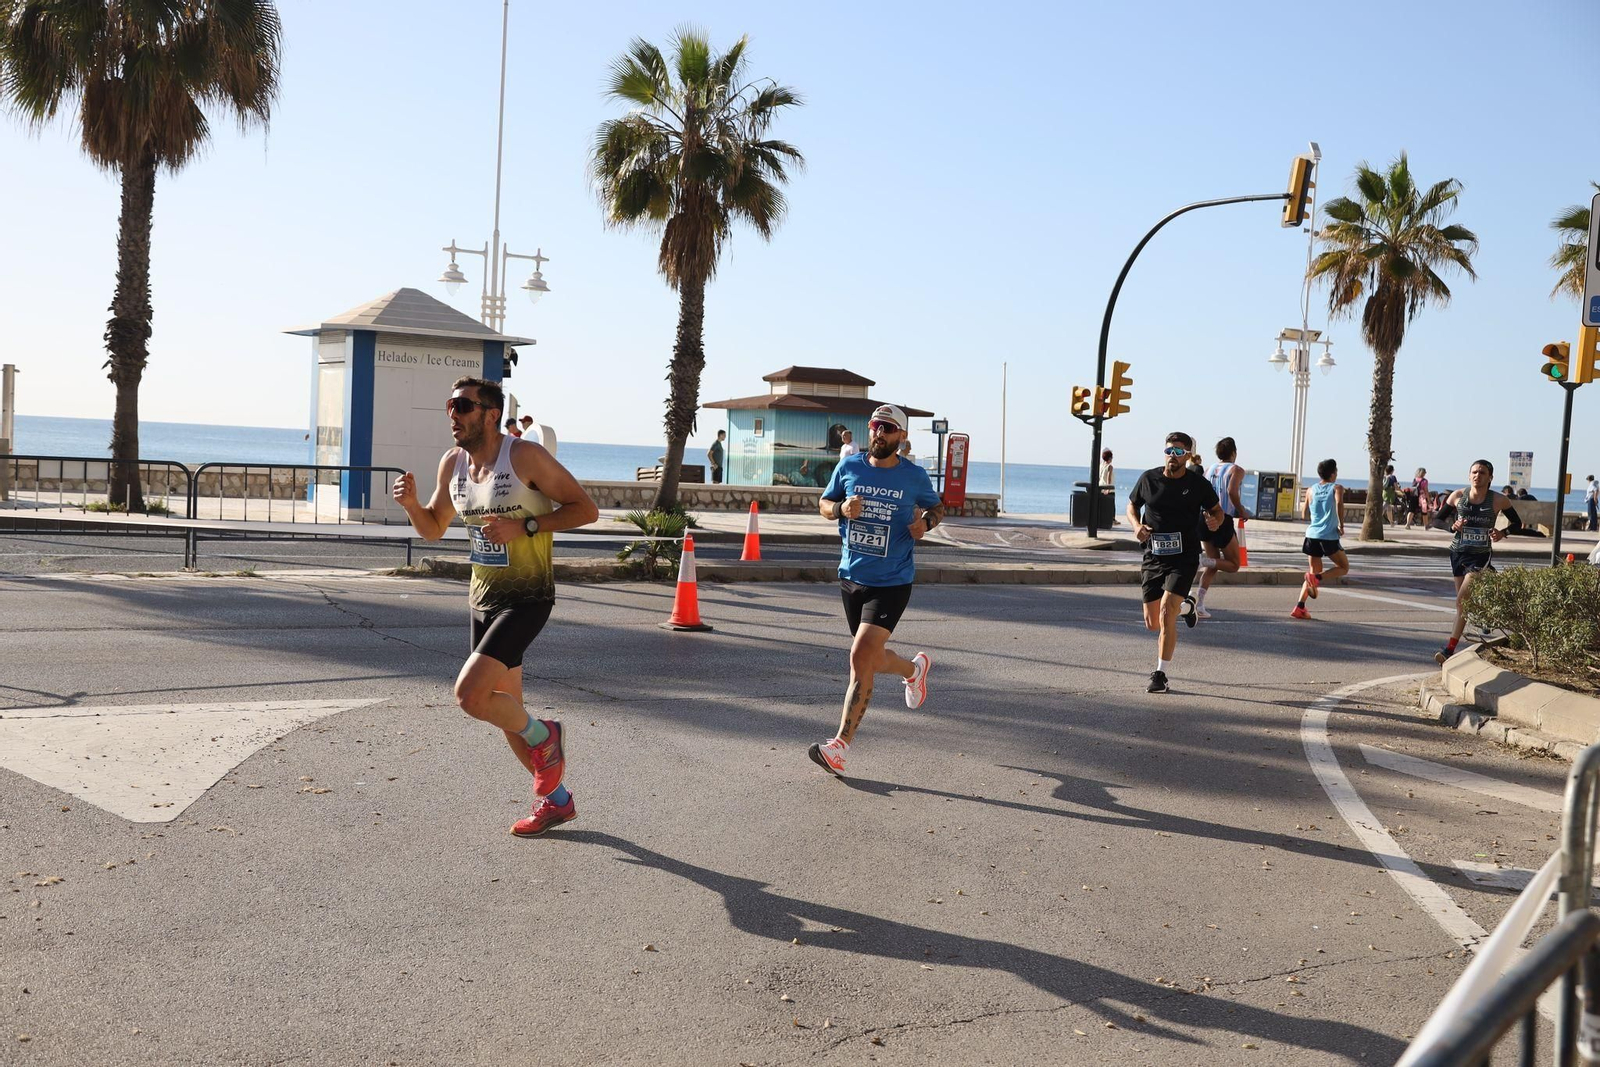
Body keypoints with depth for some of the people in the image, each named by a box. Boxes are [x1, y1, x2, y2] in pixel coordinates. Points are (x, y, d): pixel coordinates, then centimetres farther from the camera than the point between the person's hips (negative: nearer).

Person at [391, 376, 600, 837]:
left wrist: (524, 527, -23)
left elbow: (586, 509, -15)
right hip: (482, 597, 8)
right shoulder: (452, 464, 4)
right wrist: (411, 503, -4)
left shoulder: (525, 456, -16)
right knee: (504, 710, 13)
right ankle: (556, 800, 30)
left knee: (469, 695, -20)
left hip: (527, 598, -7)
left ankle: (544, 737, 9)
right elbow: (433, 528, 17)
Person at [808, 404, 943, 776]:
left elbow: (937, 508, 15)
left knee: (860, 658, -17)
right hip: (851, 578, 4)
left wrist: (925, 523, -7)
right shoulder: (849, 467, 2)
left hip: (891, 583, -4)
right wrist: (842, 509, -11)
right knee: (872, 660, 17)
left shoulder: (914, 476, -2)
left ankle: (840, 746, -12)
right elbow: (824, 505, 12)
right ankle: (915, 668, 52)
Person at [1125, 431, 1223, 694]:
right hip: (1153, 557, 3)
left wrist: (1215, 521, -14)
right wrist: (1137, 525, -6)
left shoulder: (1198, 483, -3)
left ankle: (1160, 675, -12)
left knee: (1166, 611, -21)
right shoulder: (1149, 478, 1)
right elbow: (1132, 505, 15)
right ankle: (1185, 607, 44)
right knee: (1152, 622, 9)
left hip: (1184, 557, -3)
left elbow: (1216, 510, 10)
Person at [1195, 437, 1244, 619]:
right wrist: (1241, 511, -8)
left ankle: (1199, 604, 4)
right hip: (1223, 521, -6)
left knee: (1213, 564, 17)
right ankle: (1202, 562, -19)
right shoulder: (1236, 470, -3)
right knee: (1233, 565, 9)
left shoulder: (1210, 469, 13)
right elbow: (1232, 491, -20)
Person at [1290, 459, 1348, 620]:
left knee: (1314, 572, 14)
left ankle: (1300, 607, -1)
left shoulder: (1311, 490, 13)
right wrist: (1342, 525, -11)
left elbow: (1305, 514, 15)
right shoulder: (1337, 488, 0)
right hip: (1329, 536, -5)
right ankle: (1317, 578, -14)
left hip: (1312, 535, 5)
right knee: (1344, 567, 14)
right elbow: (1339, 503, -20)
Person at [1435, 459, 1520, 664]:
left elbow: (1517, 523, 6)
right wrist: (1453, 526, -15)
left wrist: (1502, 533, -15)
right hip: (1458, 553, 4)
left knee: (1462, 600, -15)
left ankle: (1450, 649, -16)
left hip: (1480, 556, -4)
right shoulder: (1457, 496, -4)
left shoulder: (1499, 500, -9)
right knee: (1463, 601, 13)